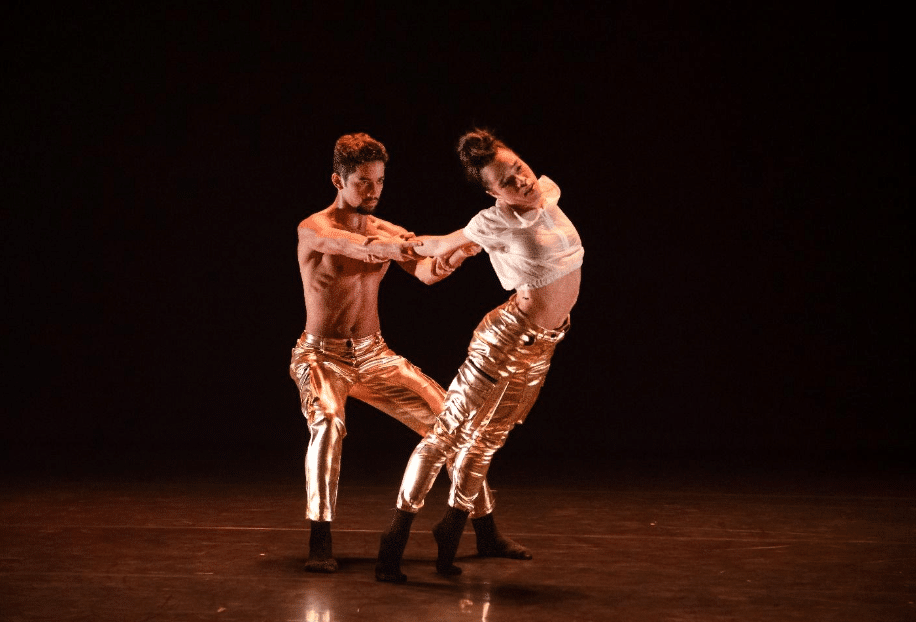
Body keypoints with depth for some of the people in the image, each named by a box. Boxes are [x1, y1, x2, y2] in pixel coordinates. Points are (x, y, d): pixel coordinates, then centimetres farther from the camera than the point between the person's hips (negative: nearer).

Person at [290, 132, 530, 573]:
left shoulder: (386, 232, 4)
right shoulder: (313, 229, -13)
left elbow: (426, 271, -15)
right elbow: (355, 246, -37)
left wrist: (455, 255, -38)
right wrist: (390, 248, -59)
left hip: (373, 355, 5)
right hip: (322, 355, -5)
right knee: (329, 422, -36)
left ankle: (486, 533, 5)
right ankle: (320, 542, -31)